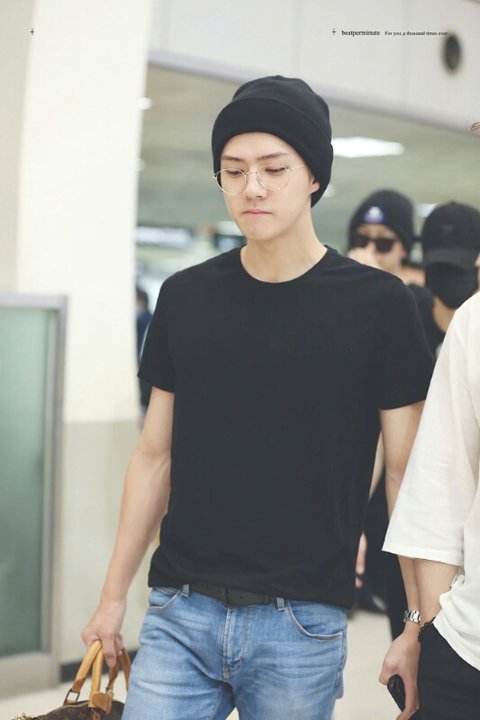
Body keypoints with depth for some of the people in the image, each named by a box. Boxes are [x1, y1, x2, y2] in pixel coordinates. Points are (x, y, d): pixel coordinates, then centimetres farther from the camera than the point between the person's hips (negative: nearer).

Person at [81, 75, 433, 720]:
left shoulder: (377, 304, -4)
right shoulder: (185, 297, 5)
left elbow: (405, 473, -1)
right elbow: (155, 455, 11)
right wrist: (114, 594, 11)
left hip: (303, 624, -2)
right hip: (181, 614, 2)